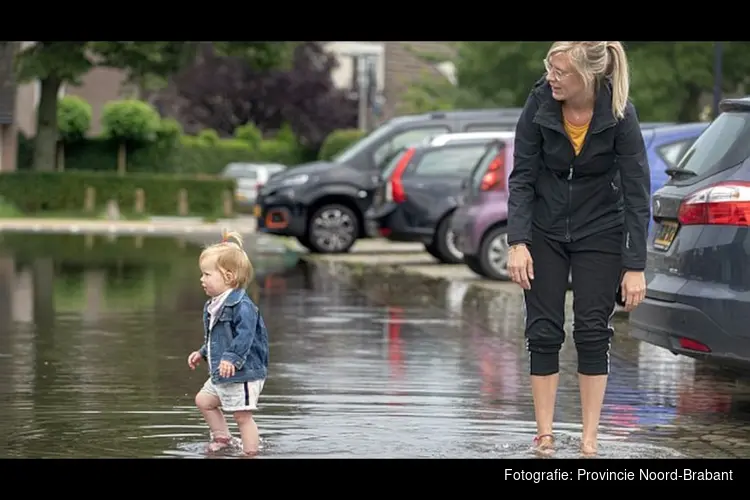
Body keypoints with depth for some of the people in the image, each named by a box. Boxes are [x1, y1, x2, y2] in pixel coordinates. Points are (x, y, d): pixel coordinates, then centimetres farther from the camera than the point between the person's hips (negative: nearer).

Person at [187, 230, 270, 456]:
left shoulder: (241, 305, -21)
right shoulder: (213, 306, 11)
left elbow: (245, 334, -31)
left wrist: (232, 358, -39)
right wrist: (202, 353, 25)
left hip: (243, 373, -10)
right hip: (221, 375, 10)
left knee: (242, 415, -4)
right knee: (203, 400, 18)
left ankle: (251, 452, 4)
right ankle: (222, 437, 31)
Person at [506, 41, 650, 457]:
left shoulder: (619, 115, -23)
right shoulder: (540, 103, -18)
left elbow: (637, 192, -19)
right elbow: (522, 176, -11)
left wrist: (635, 267, -21)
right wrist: (517, 242, -19)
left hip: (599, 232, -2)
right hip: (545, 230, 2)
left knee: (592, 333, -3)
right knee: (543, 332, -1)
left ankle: (589, 439, 4)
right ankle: (544, 435, 5)